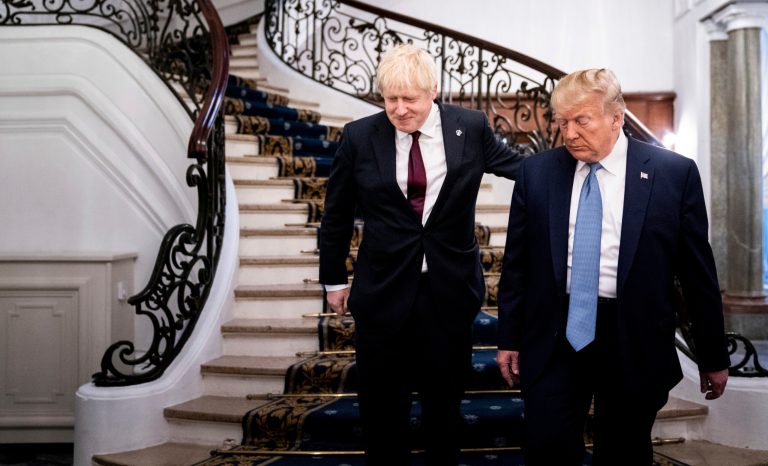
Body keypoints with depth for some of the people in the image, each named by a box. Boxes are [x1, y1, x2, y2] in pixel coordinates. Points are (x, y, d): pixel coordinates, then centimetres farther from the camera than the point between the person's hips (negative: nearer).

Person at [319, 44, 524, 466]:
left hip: (449, 286, 0)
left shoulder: (471, 127, -4)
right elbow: (337, 215, 5)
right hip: (383, 288, 0)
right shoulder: (359, 136, -4)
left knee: (444, 395, 15)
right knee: (381, 401, 10)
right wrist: (334, 280, 9)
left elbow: (523, 169, 10)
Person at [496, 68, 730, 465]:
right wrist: (509, 339, 5)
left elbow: (697, 270, 0)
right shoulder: (537, 172, 2)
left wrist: (713, 357, 4)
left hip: (635, 344, -1)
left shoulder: (674, 173, -4)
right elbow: (516, 263, 7)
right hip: (555, 337, 1)